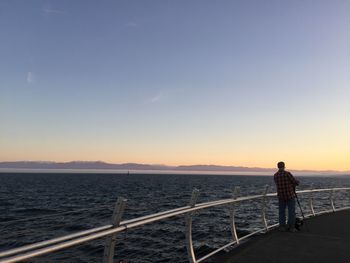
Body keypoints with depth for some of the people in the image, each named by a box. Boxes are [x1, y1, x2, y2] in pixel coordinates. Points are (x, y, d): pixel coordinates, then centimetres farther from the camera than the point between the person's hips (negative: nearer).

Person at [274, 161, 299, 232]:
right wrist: (297, 182, 15)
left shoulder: (275, 175, 3)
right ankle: (291, 227, 6)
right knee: (291, 211, 5)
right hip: (290, 195, -4)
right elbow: (296, 182, -10)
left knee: (281, 212, 10)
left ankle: (282, 227, 11)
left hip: (281, 196, 4)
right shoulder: (287, 173, -13)